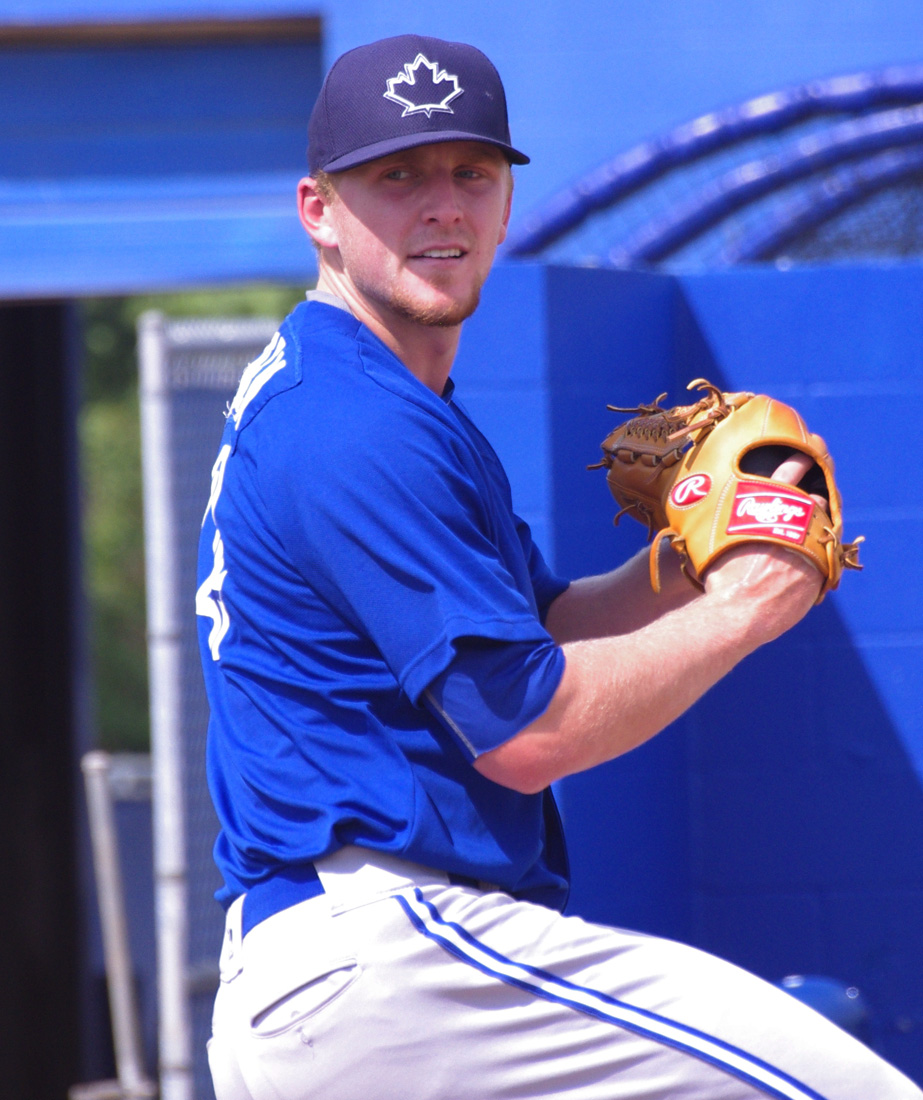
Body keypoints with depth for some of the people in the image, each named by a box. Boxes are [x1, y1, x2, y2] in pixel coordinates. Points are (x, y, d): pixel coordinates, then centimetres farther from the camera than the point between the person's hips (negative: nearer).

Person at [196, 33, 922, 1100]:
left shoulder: (300, 395, 21)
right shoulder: (364, 429, -13)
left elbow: (539, 629, 23)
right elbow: (526, 730, -15)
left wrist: (681, 562, 4)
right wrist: (738, 609, -5)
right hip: (381, 951, -11)